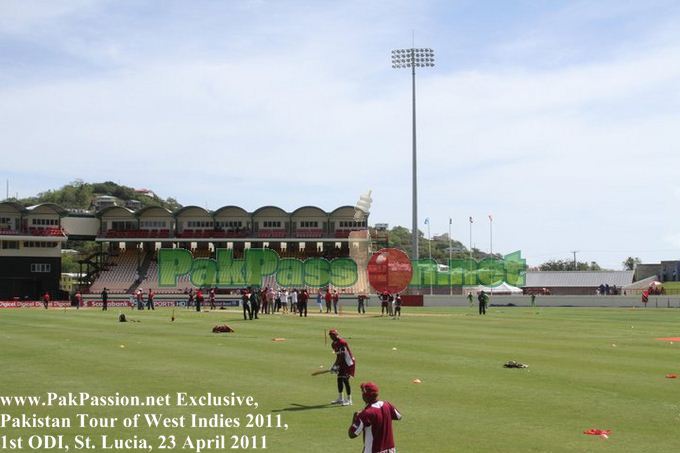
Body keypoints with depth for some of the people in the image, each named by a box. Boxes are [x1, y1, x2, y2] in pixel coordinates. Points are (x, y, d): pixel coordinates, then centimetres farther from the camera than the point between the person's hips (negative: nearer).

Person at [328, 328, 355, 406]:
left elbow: (342, 356, -22)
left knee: (345, 380, -10)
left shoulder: (342, 342, -20)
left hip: (349, 362, -9)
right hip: (342, 363, 9)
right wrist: (335, 365, 4)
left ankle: (349, 400, -2)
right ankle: (340, 399, 23)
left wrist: (335, 365, -21)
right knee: (339, 379, 11)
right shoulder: (333, 344, 8)